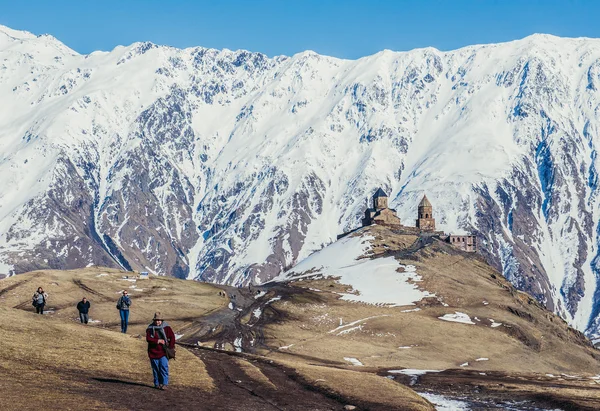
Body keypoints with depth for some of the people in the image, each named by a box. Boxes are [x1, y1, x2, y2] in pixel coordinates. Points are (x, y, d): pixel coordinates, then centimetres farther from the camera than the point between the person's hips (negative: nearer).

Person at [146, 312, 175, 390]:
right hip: (153, 352, 1)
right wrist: (157, 341, -20)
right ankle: (157, 384, 16)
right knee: (155, 368, 6)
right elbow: (148, 339, -10)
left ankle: (164, 383, -7)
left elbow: (172, 337, 2)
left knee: (164, 367, -10)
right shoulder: (150, 328, 2)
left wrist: (171, 347, -5)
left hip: (163, 352, -1)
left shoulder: (166, 327, 2)